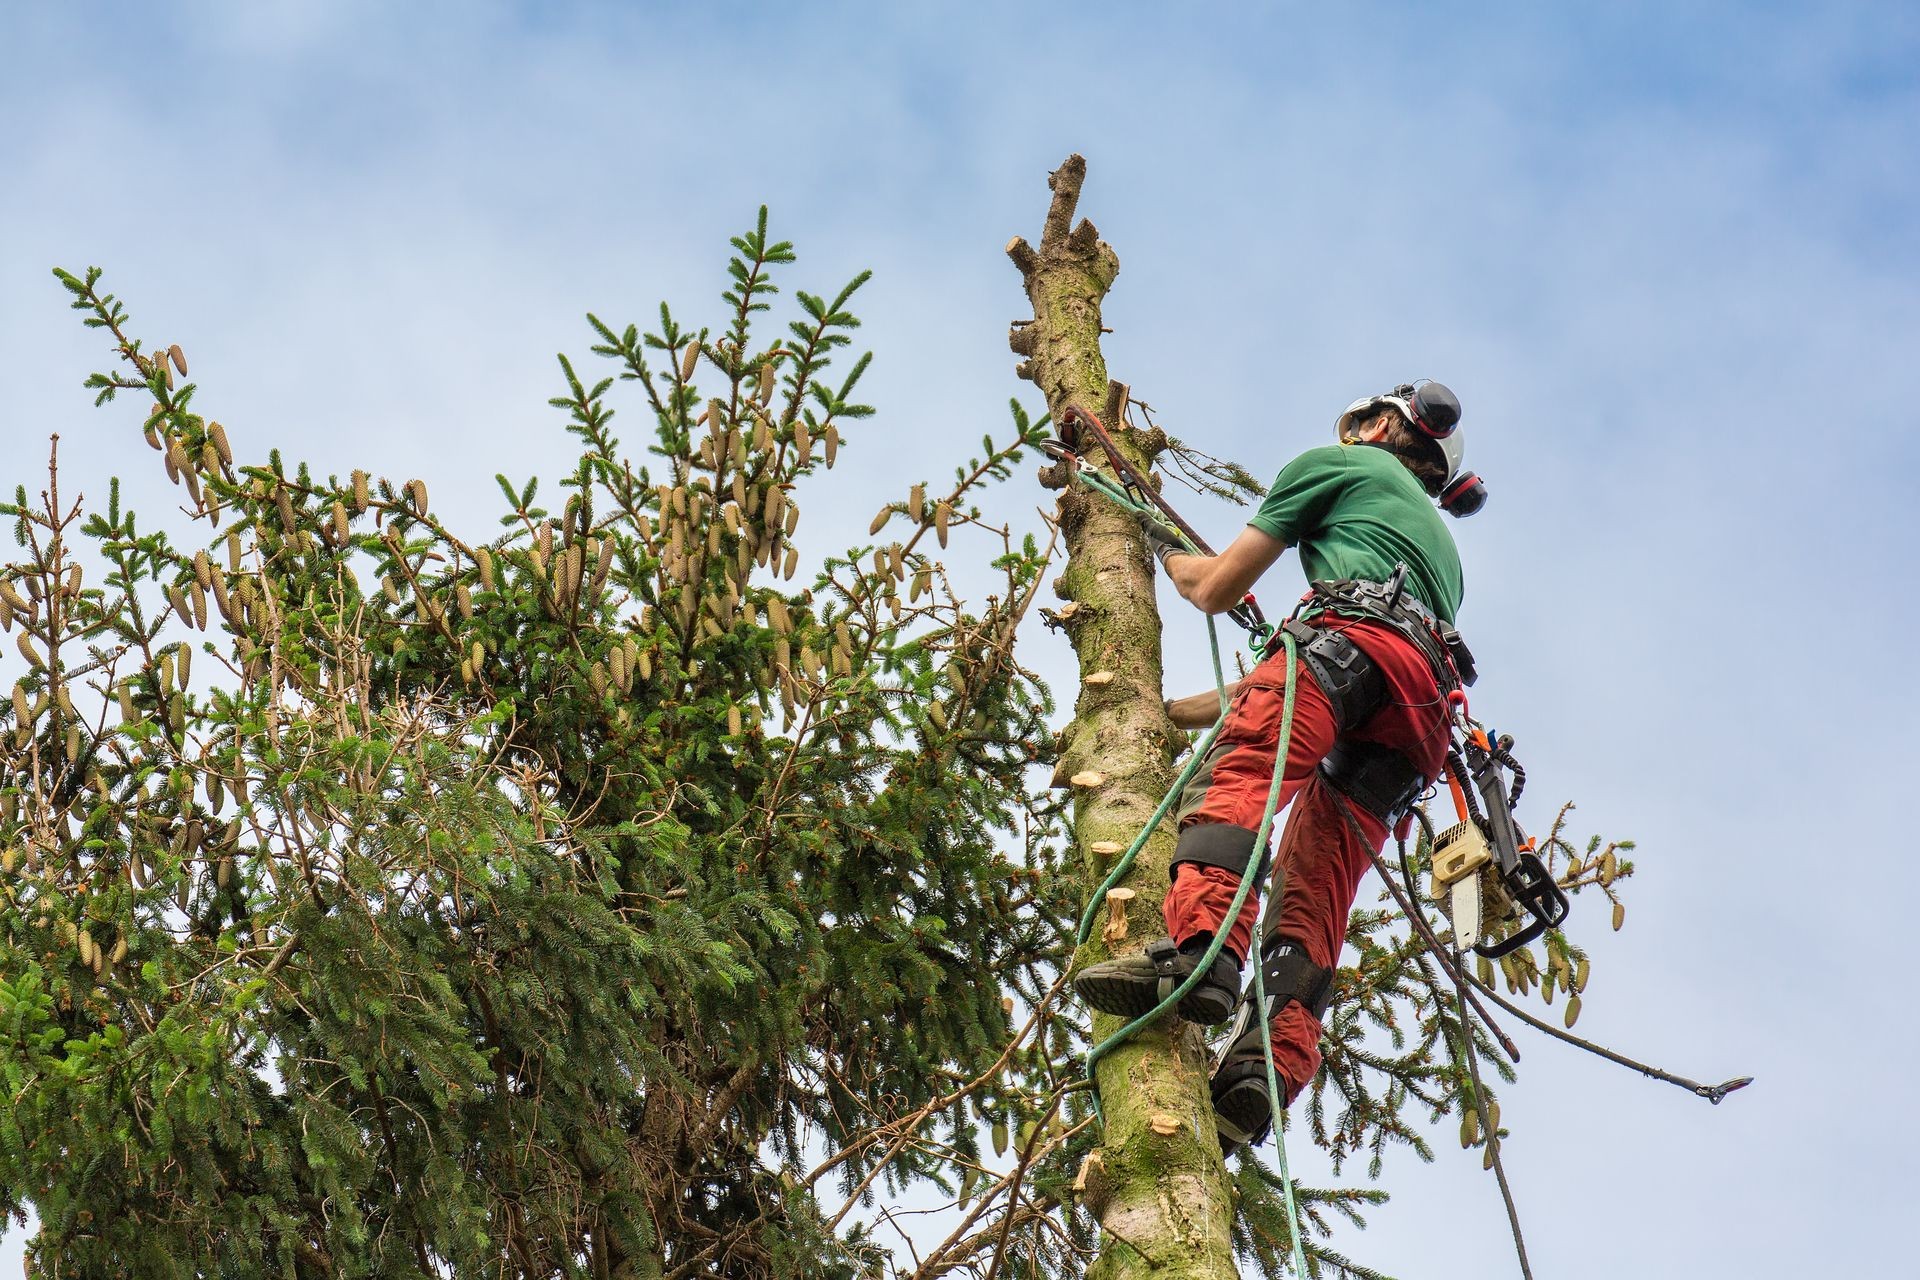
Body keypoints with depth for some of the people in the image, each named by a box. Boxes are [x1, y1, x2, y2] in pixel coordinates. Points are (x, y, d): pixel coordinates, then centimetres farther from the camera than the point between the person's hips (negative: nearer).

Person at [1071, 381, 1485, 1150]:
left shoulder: (1344, 464, 26)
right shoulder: (1438, 544, 46)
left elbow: (1216, 589, 23)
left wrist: (1167, 553, 46)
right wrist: (1175, 711, 49)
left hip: (1358, 633, -7)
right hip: (1420, 718, 7)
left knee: (1240, 772, -28)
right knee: (1312, 892, -7)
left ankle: (1200, 950, -57)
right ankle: (1269, 1068, -30)